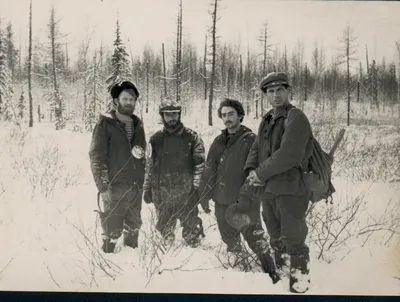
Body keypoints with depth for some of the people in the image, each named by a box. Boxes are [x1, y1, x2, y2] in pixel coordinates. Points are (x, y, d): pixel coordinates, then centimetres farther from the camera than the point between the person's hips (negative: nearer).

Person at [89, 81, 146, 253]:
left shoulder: (137, 124, 11)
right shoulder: (105, 124, -8)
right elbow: (96, 156, -12)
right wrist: (103, 186, -17)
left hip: (136, 186, 6)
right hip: (115, 187, -6)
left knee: (134, 226, 17)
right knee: (112, 230, 0)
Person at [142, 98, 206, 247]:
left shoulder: (192, 137, -3)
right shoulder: (156, 139, 6)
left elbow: (200, 163, -6)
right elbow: (150, 166, 10)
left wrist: (197, 186, -14)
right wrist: (147, 188, 8)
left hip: (186, 196, -3)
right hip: (162, 197, 3)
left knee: (191, 230, 7)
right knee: (165, 230, 18)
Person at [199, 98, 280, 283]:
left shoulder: (250, 140, -9)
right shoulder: (219, 141, 9)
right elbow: (209, 171, 12)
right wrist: (205, 196, 10)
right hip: (222, 202, 6)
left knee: (255, 240, 0)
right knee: (229, 240, 19)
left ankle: (270, 272, 16)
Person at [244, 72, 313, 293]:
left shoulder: (295, 117, -13)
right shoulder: (266, 121, 13)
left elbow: (289, 154, -24)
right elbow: (256, 149, 14)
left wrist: (261, 173, -15)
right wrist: (251, 170, -6)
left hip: (290, 189, -8)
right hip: (267, 190, 8)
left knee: (293, 239, 1)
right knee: (276, 238, 22)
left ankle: (299, 283, 17)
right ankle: (281, 273, 40)